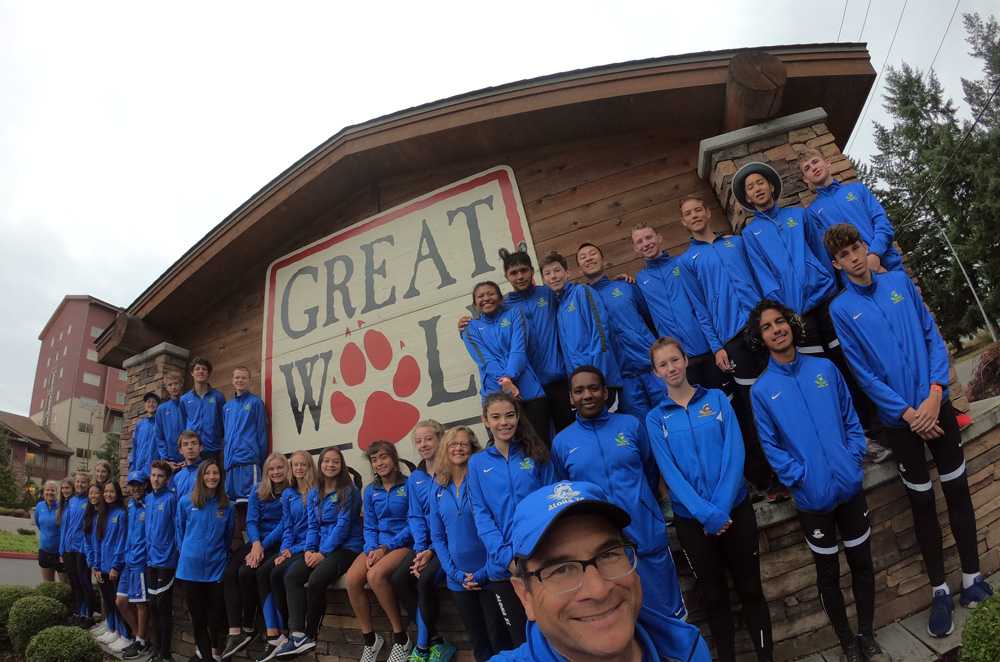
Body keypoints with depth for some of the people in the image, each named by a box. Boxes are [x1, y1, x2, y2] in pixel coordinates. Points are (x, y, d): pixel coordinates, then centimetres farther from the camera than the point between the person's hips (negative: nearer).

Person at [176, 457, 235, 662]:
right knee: (197, 615, 9)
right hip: (191, 567, 0)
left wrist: (222, 556, 9)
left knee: (217, 613, 3)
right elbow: (180, 531, 8)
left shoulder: (226, 505, 2)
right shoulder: (186, 501, -1)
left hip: (216, 568, 0)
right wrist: (187, 553, 5)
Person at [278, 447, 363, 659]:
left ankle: (311, 634, -5)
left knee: (316, 580, -28)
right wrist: (309, 549, -6)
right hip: (319, 548, 7)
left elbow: (343, 525, -13)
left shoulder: (349, 491, -6)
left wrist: (323, 552, -17)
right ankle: (298, 634, -24)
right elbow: (313, 526, 11)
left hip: (346, 547, -6)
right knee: (291, 576, -18)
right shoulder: (314, 493, 14)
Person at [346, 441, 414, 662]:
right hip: (377, 545, 5)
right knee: (352, 578, -22)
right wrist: (371, 549, -9)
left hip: (403, 544, -5)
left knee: (375, 574, -32)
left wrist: (386, 547, -16)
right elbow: (369, 527, 12)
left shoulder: (409, 485, -5)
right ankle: (370, 638, -5)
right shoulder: (370, 491, 12)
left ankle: (401, 636, -15)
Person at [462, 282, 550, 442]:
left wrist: (509, 377, -20)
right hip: (496, 394, 0)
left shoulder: (513, 315, 12)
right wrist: (503, 381, -20)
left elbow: (519, 349, -3)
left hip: (529, 390, 0)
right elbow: (485, 359, -3)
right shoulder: (471, 328, 13)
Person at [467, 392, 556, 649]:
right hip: (503, 566, 1)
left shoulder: (537, 454, 3)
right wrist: (506, 556, -13)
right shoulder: (477, 463, 4)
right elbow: (481, 514, 0)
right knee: (521, 637, 12)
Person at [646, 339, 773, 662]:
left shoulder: (717, 398, 0)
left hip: (735, 509, 0)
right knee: (714, 596, 15)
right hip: (691, 519, 0)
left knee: (750, 589, 12)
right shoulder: (656, 418, -2)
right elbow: (670, 473, -9)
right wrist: (707, 514, -19)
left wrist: (721, 509, -16)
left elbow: (735, 453, -8)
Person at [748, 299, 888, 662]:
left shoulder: (824, 368, 1)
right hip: (812, 497, -2)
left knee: (862, 563, 15)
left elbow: (851, 418, 6)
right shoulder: (761, 390, -8)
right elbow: (771, 446, -8)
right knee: (829, 574, 13)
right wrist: (801, 477, -15)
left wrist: (854, 458, -5)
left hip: (850, 486, 3)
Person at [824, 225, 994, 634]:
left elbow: (933, 336, 1)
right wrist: (908, 413, -13)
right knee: (922, 503, 9)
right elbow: (863, 373, -8)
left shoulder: (900, 281, 3)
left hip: (936, 404, 2)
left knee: (958, 491, 11)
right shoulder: (841, 309, -6)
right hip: (899, 417, -2)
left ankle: (972, 578, 27)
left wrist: (934, 393, -12)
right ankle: (940, 590, 22)